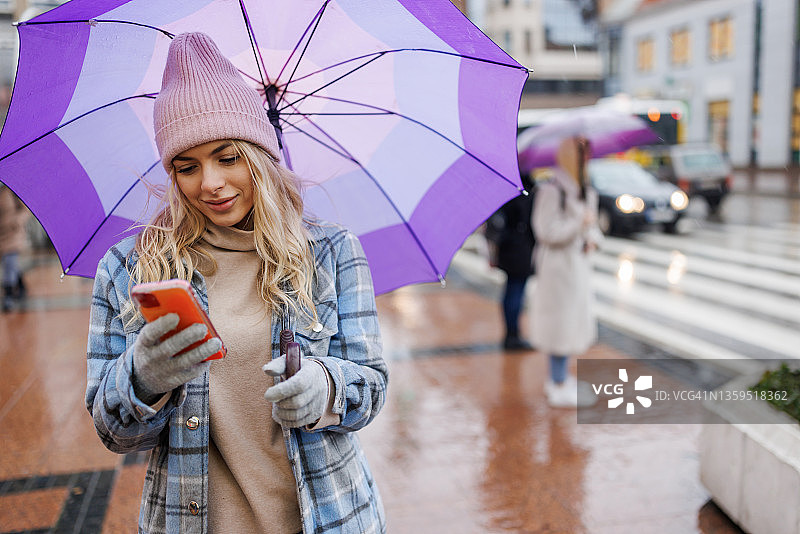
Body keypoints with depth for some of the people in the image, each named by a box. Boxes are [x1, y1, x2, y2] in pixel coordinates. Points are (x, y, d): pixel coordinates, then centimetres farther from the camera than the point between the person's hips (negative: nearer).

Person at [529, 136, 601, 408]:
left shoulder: (587, 192, 12)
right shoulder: (551, 191, -16)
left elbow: (592, 225, 20)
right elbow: (546, 231, -20)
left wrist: (592, 238, -1)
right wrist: (579, 222, -19)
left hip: (579, 264, 9)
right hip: (558, 264, -9)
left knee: (575, 320, 15)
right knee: (561, 322, -4)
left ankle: (560, 378, 28)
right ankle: (559, 386, 7)